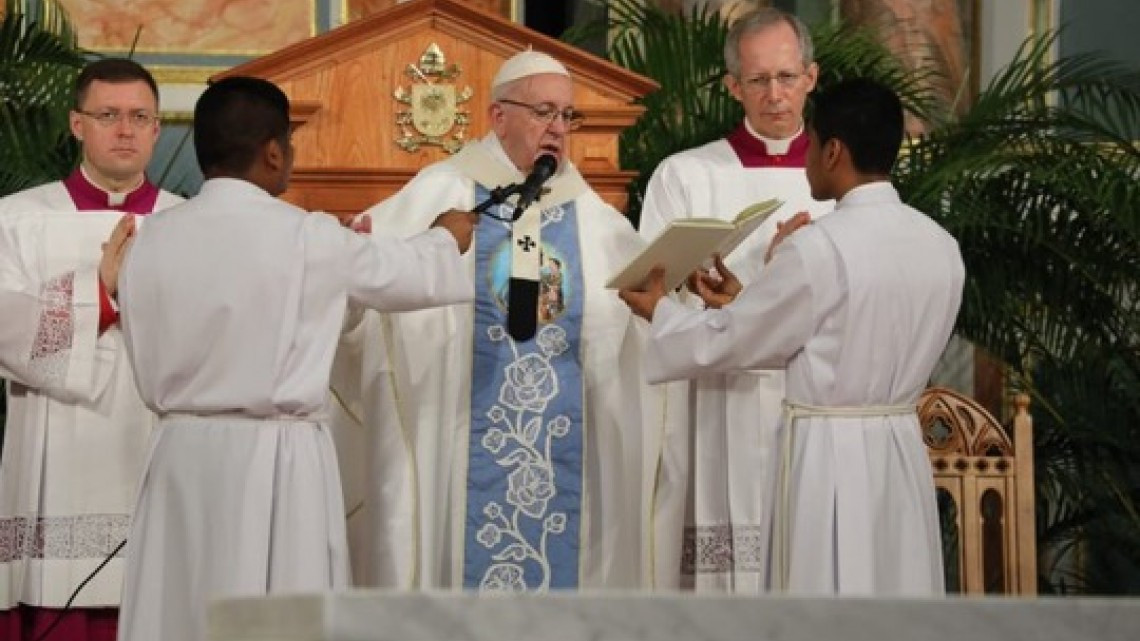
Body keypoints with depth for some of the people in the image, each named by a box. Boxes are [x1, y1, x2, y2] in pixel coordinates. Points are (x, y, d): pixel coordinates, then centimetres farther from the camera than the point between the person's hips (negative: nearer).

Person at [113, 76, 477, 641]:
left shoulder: (152, 238, 2)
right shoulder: (308, 238, -9)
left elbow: (149, 370, 10)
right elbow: (412, 276, 8)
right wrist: (447, 237, 30)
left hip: (181, 451, 5)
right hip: (274, 457, -4)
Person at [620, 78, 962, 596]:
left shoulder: (818, 247, -16)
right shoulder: (940, 246, 5)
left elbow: (727, 342, -6)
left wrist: (660, 311, 13)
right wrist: (745, 301, 20)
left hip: (829, 457, -6)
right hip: (899, 451, 6)